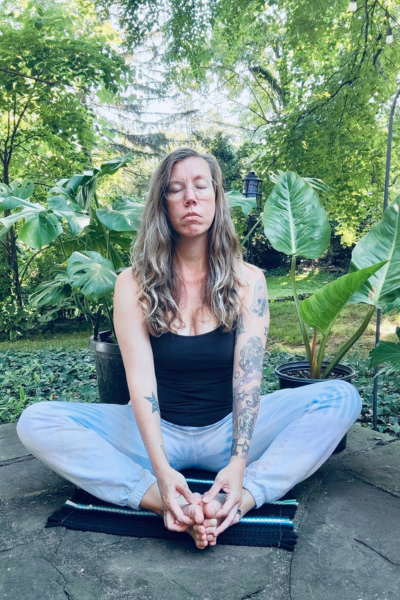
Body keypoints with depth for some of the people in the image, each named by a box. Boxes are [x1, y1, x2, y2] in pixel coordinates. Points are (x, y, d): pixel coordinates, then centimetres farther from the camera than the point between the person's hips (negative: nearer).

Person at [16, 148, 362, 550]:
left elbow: (248, 377, -15)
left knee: (341, 397, -20)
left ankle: (242, 500, -33)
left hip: (228, 429, 1)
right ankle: (164, 503, -31)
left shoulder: (247, 281, -5)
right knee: (36, 421, -21)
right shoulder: (134, 284, -7)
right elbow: (140, 381, -17)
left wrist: (238, 463, -29)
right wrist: (161, 469, -31)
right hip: (158, 431, 0)